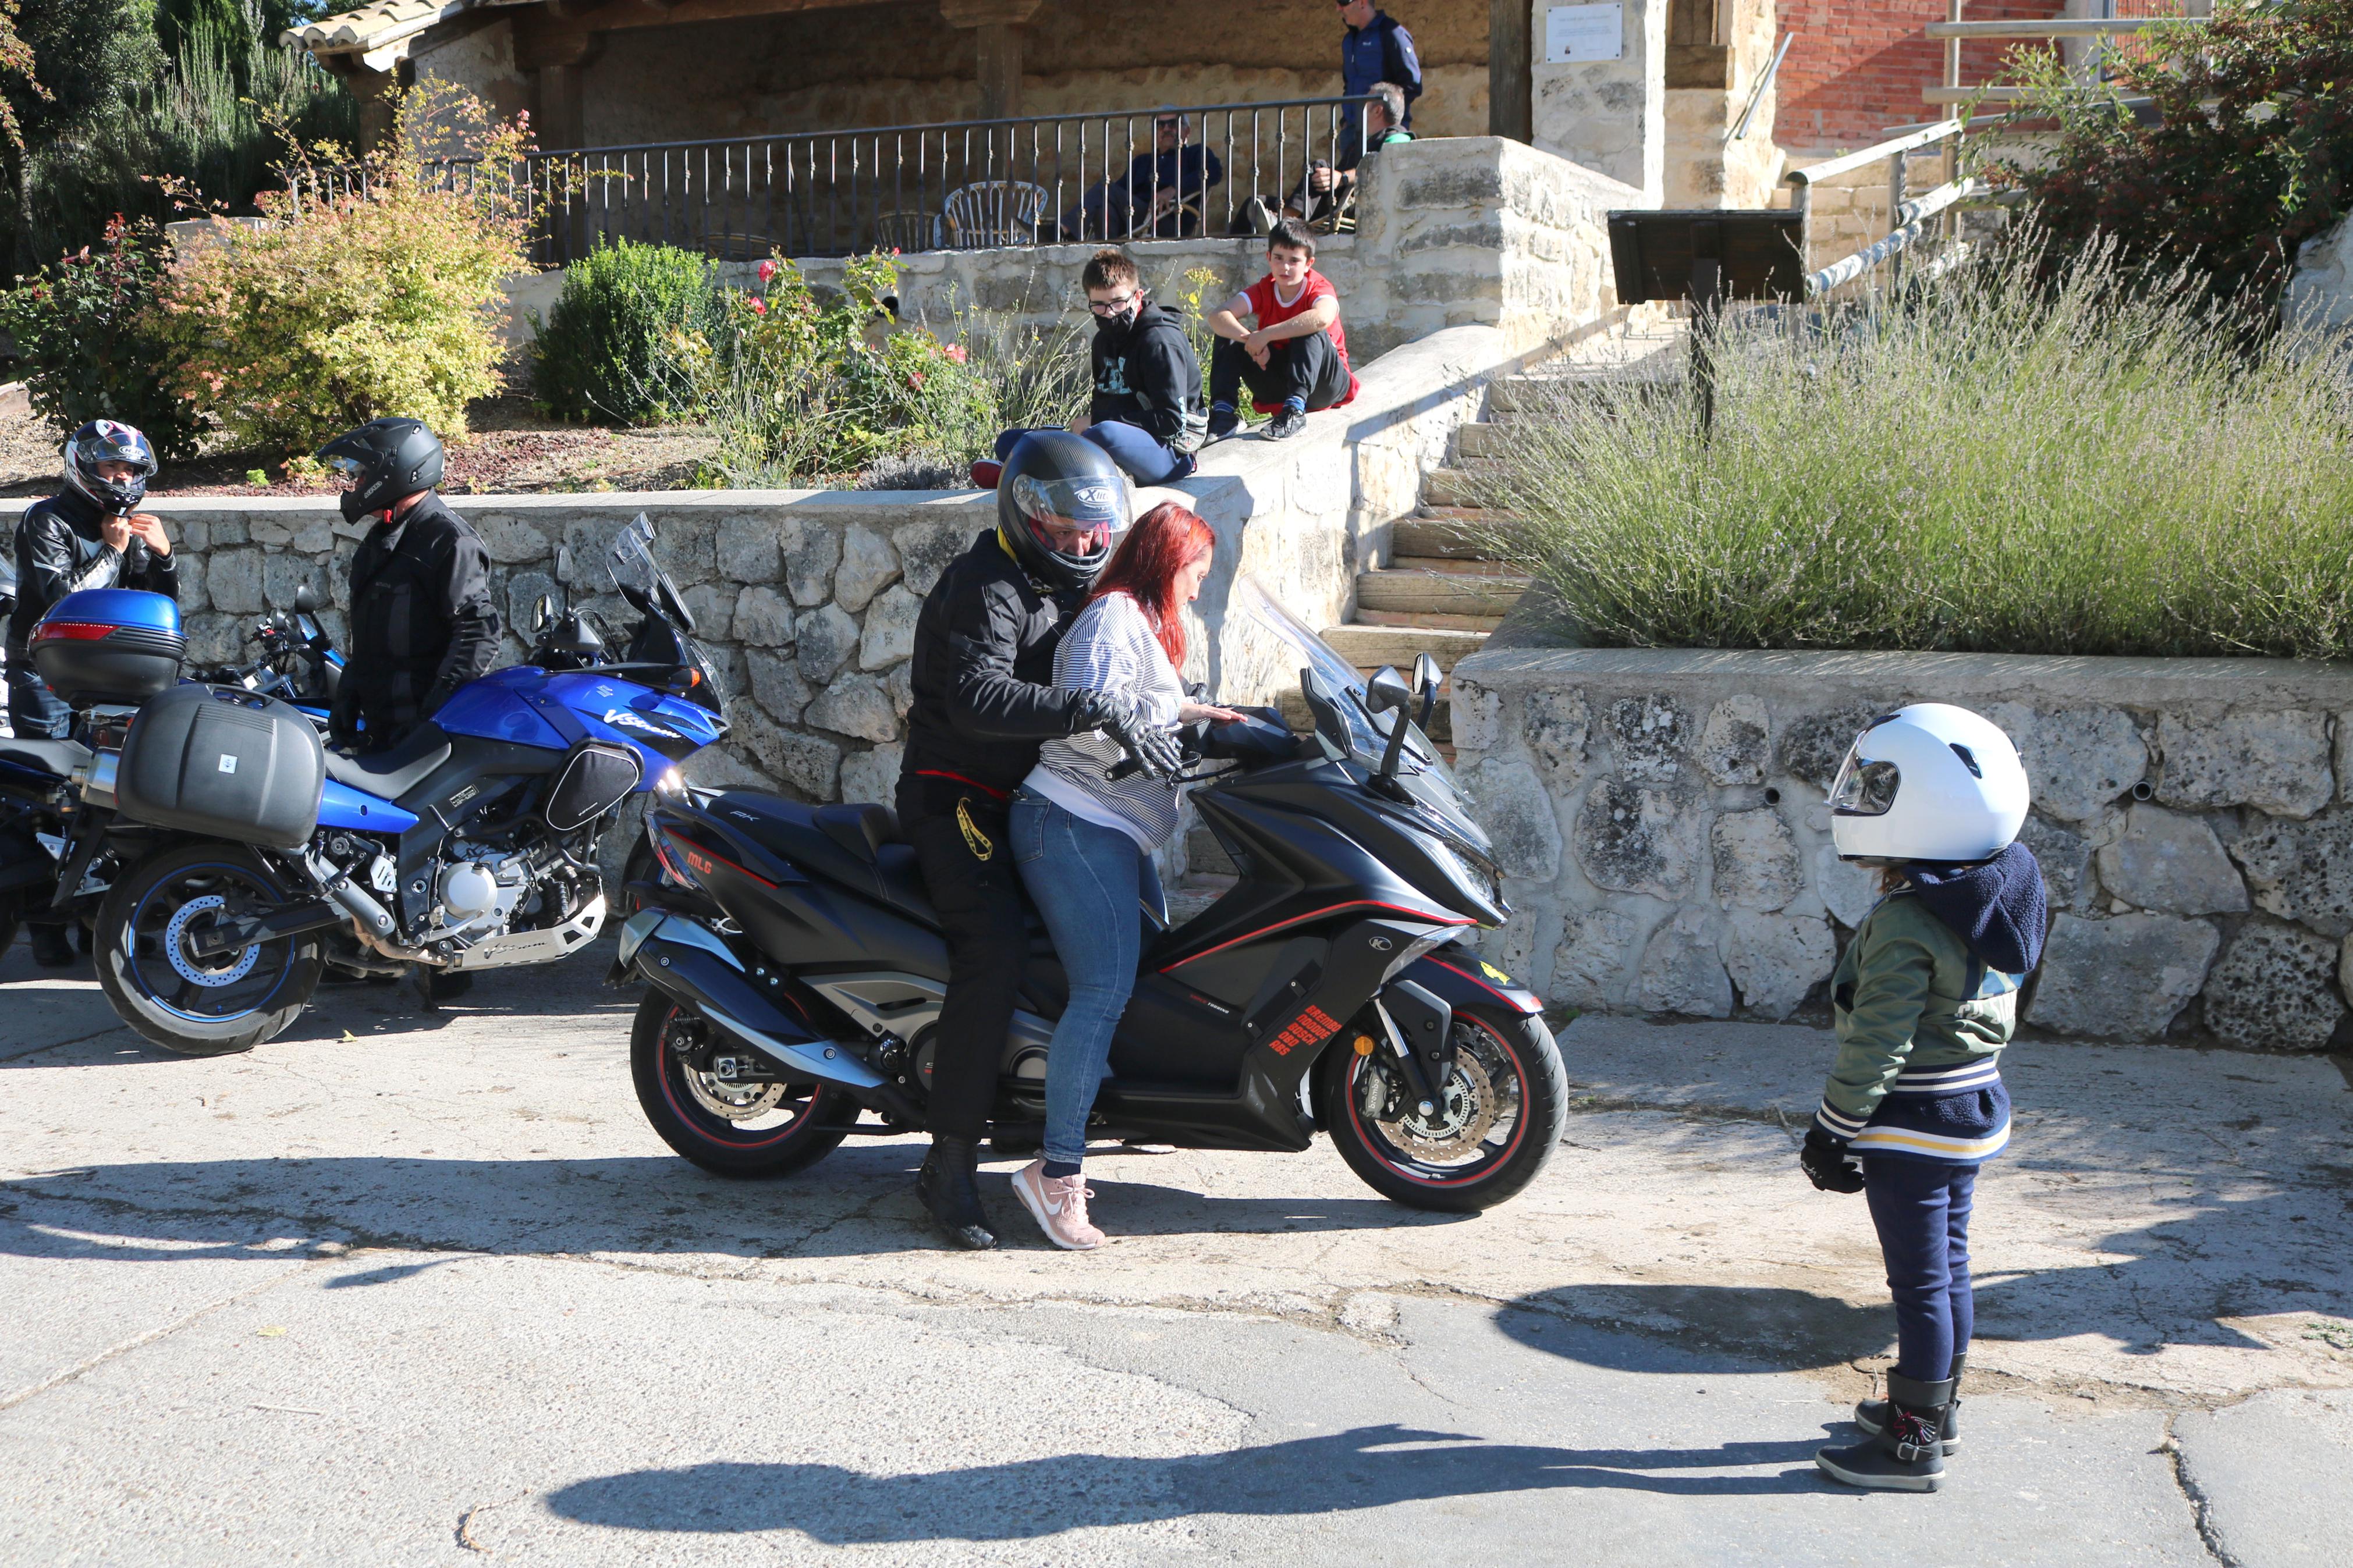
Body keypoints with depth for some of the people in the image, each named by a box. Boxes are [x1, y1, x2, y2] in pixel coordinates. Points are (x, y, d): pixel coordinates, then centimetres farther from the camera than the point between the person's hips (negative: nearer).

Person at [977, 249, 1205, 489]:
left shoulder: (1160, 342, -13)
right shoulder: (1105, 339, 14)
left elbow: (1172, 421, -20)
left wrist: (1097, 422, -17)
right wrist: (1085, 424, -2)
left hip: (1169, 453, -9)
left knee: (1107, 435, -43)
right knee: (1009, 442, 4)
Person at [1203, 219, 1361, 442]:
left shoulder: (1319, 288, -15)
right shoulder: (1264, 290, -3)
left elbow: (1322, 318, -43)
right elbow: (1217, 317, -18)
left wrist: (1265, 335, -41)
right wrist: (1249, 338, -37)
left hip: (1325, 385, -4)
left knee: (1312, 333, -32)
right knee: (1229, 335, -10)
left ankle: (1295, 411, -43)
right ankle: (1222, 411, -22)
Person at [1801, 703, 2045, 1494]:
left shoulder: (1904, 924, -24)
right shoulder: (1996, 901, 4)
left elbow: (1876, 1043, -23)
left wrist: (1834, 1128, -14)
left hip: (1913, 1127, -9)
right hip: (1975, 1110, 9)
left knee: (1920, 1280, 0)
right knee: (1948, 1266, 20)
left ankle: (1914, 1443, 9)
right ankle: (1936, 1405, 35)